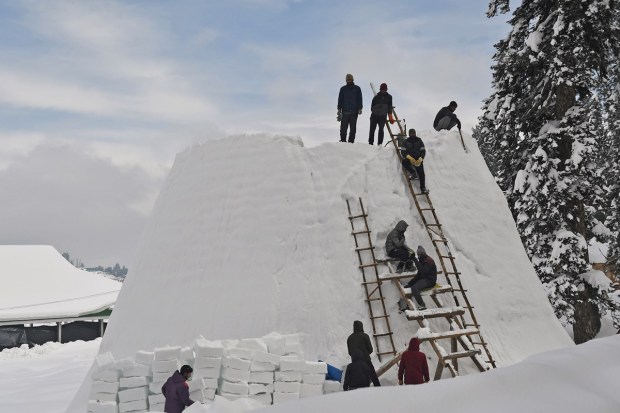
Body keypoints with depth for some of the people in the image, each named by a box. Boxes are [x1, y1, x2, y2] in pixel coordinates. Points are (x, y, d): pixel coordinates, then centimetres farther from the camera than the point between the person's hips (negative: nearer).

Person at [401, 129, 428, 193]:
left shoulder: (419, 140, 8)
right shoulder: (406, 141, 6)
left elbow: (423, 151, 6)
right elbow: (403, 151, -2)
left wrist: (420, 159, -10)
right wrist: (410, 158, -17)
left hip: (418, 159, 0)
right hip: (409, 158, 0)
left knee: (421, 173, -12)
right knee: (404, 162, -33)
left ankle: (423, 188, -11)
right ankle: (413, 173, -23)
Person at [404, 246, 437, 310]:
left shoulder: (429, 261, -13)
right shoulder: (422, 260, 15)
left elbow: (423, 271, -27)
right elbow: (419, 274, 16)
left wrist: (416, 261, -28)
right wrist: (410, 283, 7)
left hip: (429, 280, -10)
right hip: (423, 279, 10)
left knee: (414, 288, -30)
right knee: (407, 286, 5)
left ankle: (422, 306, -28)